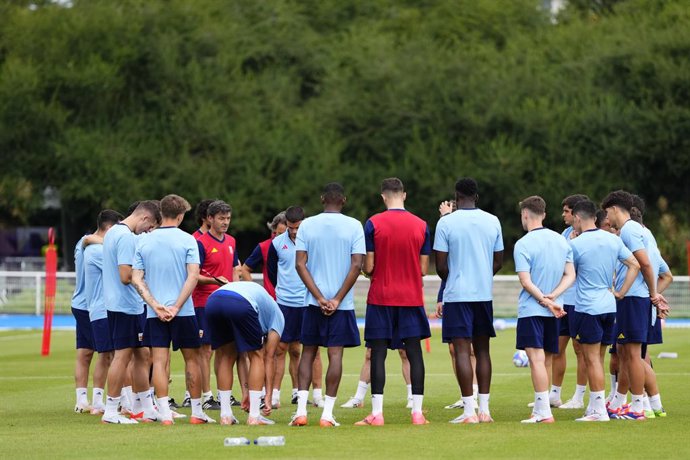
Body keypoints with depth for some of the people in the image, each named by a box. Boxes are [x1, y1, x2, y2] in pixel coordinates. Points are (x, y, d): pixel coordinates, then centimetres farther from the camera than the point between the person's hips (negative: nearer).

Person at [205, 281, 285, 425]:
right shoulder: (277, 316, 30)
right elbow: (269, 358, 22)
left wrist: (247, 392, 42)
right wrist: (268, 396, 22)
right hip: (241, 305, -5)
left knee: (224, 356, 23)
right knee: (257, 356, 15)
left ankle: (225, 415, 18)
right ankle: (254, 416, 11)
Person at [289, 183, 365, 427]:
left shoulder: (307, 225, 2)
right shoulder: (354, 226, -3)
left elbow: (300, 264, -4)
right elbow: (357, 265, -9)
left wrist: (320, 298, -6)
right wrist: (337, 299, -8)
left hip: (314, 302, 2)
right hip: (342, 304, -1)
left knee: (308, 352, 9)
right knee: (335, 354, 0)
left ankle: (301, 411, 1)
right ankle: (327, 413, -3)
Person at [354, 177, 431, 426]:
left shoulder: (373, 223, -6)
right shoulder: (421, 226, 2)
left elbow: (368, 267, -6)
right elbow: (423, 269, 4)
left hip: (381, 297, -2)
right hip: (412, 298, 2)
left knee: (378, 353, 1)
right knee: (414, 352, 4)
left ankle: (376, 413, -3)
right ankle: (417, 412, 1)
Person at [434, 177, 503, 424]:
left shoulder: (446, 222, -7)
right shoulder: (492, 221, 5)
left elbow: (441, 265, -6)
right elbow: (498, 262, 10)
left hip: (457, 294, -4)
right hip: (484, 293, 4)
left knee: (462, 350, -3)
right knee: (482, 350, 11)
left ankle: (469, 411, -7)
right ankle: (484, 409, 10)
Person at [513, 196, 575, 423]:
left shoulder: (523, 244, -10)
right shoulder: (561, 241, 9)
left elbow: (526, 281, -15)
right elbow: (570, 275, 5)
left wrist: (546, 301, -11)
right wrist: (553, 296, -6)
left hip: (531, 309, -7)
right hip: (554, 310, 7)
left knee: (536, 359, -10)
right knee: (546, 360, 13)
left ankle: (544, 413, -17)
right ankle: (540, 408, 19)